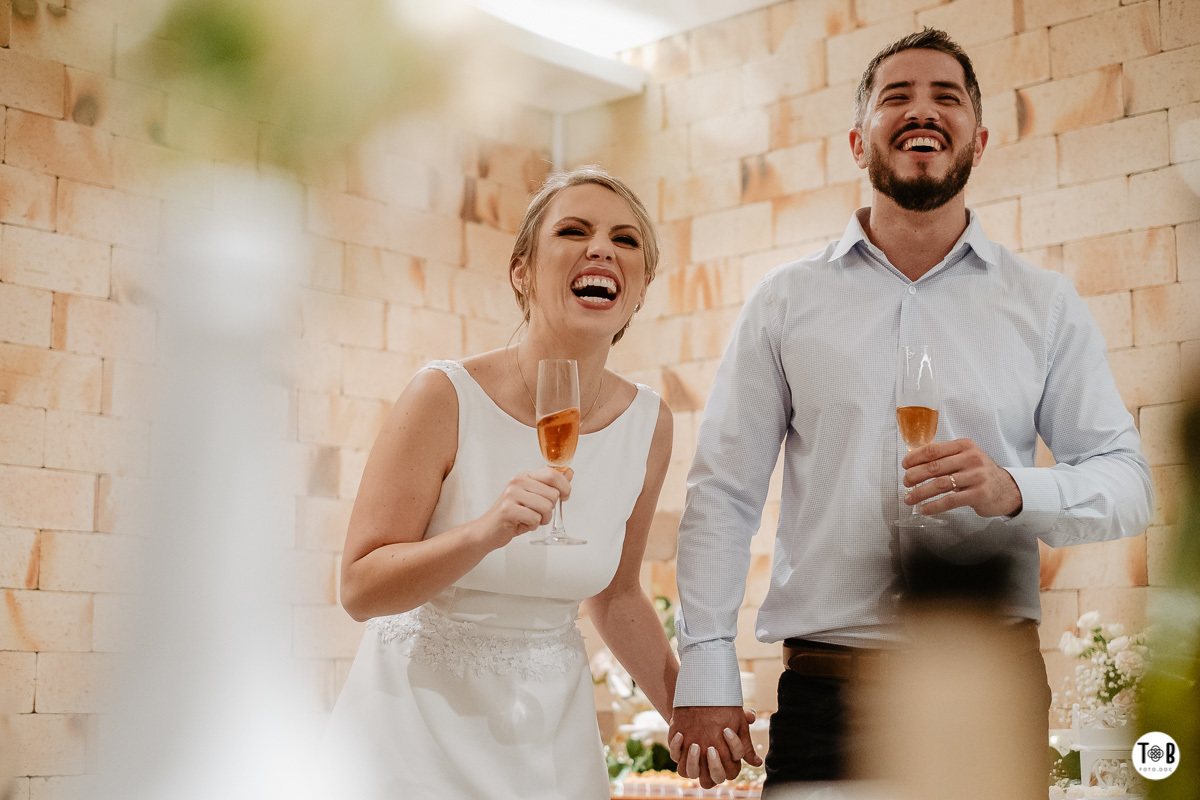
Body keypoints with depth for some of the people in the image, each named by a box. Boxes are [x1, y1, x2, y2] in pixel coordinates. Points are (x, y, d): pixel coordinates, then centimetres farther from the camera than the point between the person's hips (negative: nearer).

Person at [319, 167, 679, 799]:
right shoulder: (446, 397, -18)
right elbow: (360, 589, -17)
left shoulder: (647, 423, -5)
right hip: (420, 720, -3)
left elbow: (615, 595, 8)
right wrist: (486, 532, -31)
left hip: (551, 733, 4)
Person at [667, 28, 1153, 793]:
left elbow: (1127, 479, 6)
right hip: (825, 685, 0)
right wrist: (706, 673, -2)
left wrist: (1015, 489, -15)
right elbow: (724, 492, 5)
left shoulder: (1045, 304, 8)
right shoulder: (786, 300, 7)